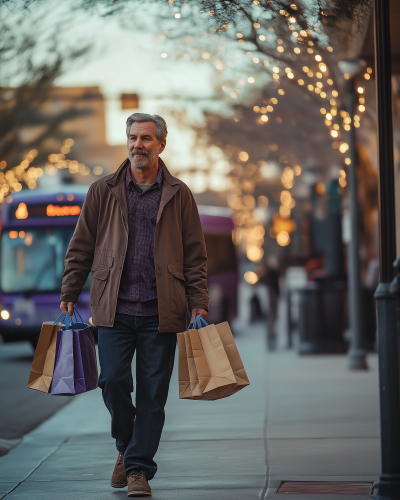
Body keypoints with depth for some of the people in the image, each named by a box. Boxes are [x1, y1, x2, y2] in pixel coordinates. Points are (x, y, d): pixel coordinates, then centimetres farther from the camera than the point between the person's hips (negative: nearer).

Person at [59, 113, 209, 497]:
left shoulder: (178, 195, 7)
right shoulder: (102, 192, 7)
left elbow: (195, 255, 9)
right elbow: (80, 248, 11)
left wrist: (198, 303, 1)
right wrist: (69, 295, 6)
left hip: (161, 313, 0)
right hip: (114, 309, 0)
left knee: (153, 393, -1)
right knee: (113, 380, -8)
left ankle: (139, 468, 8)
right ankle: (126, 445, 20)